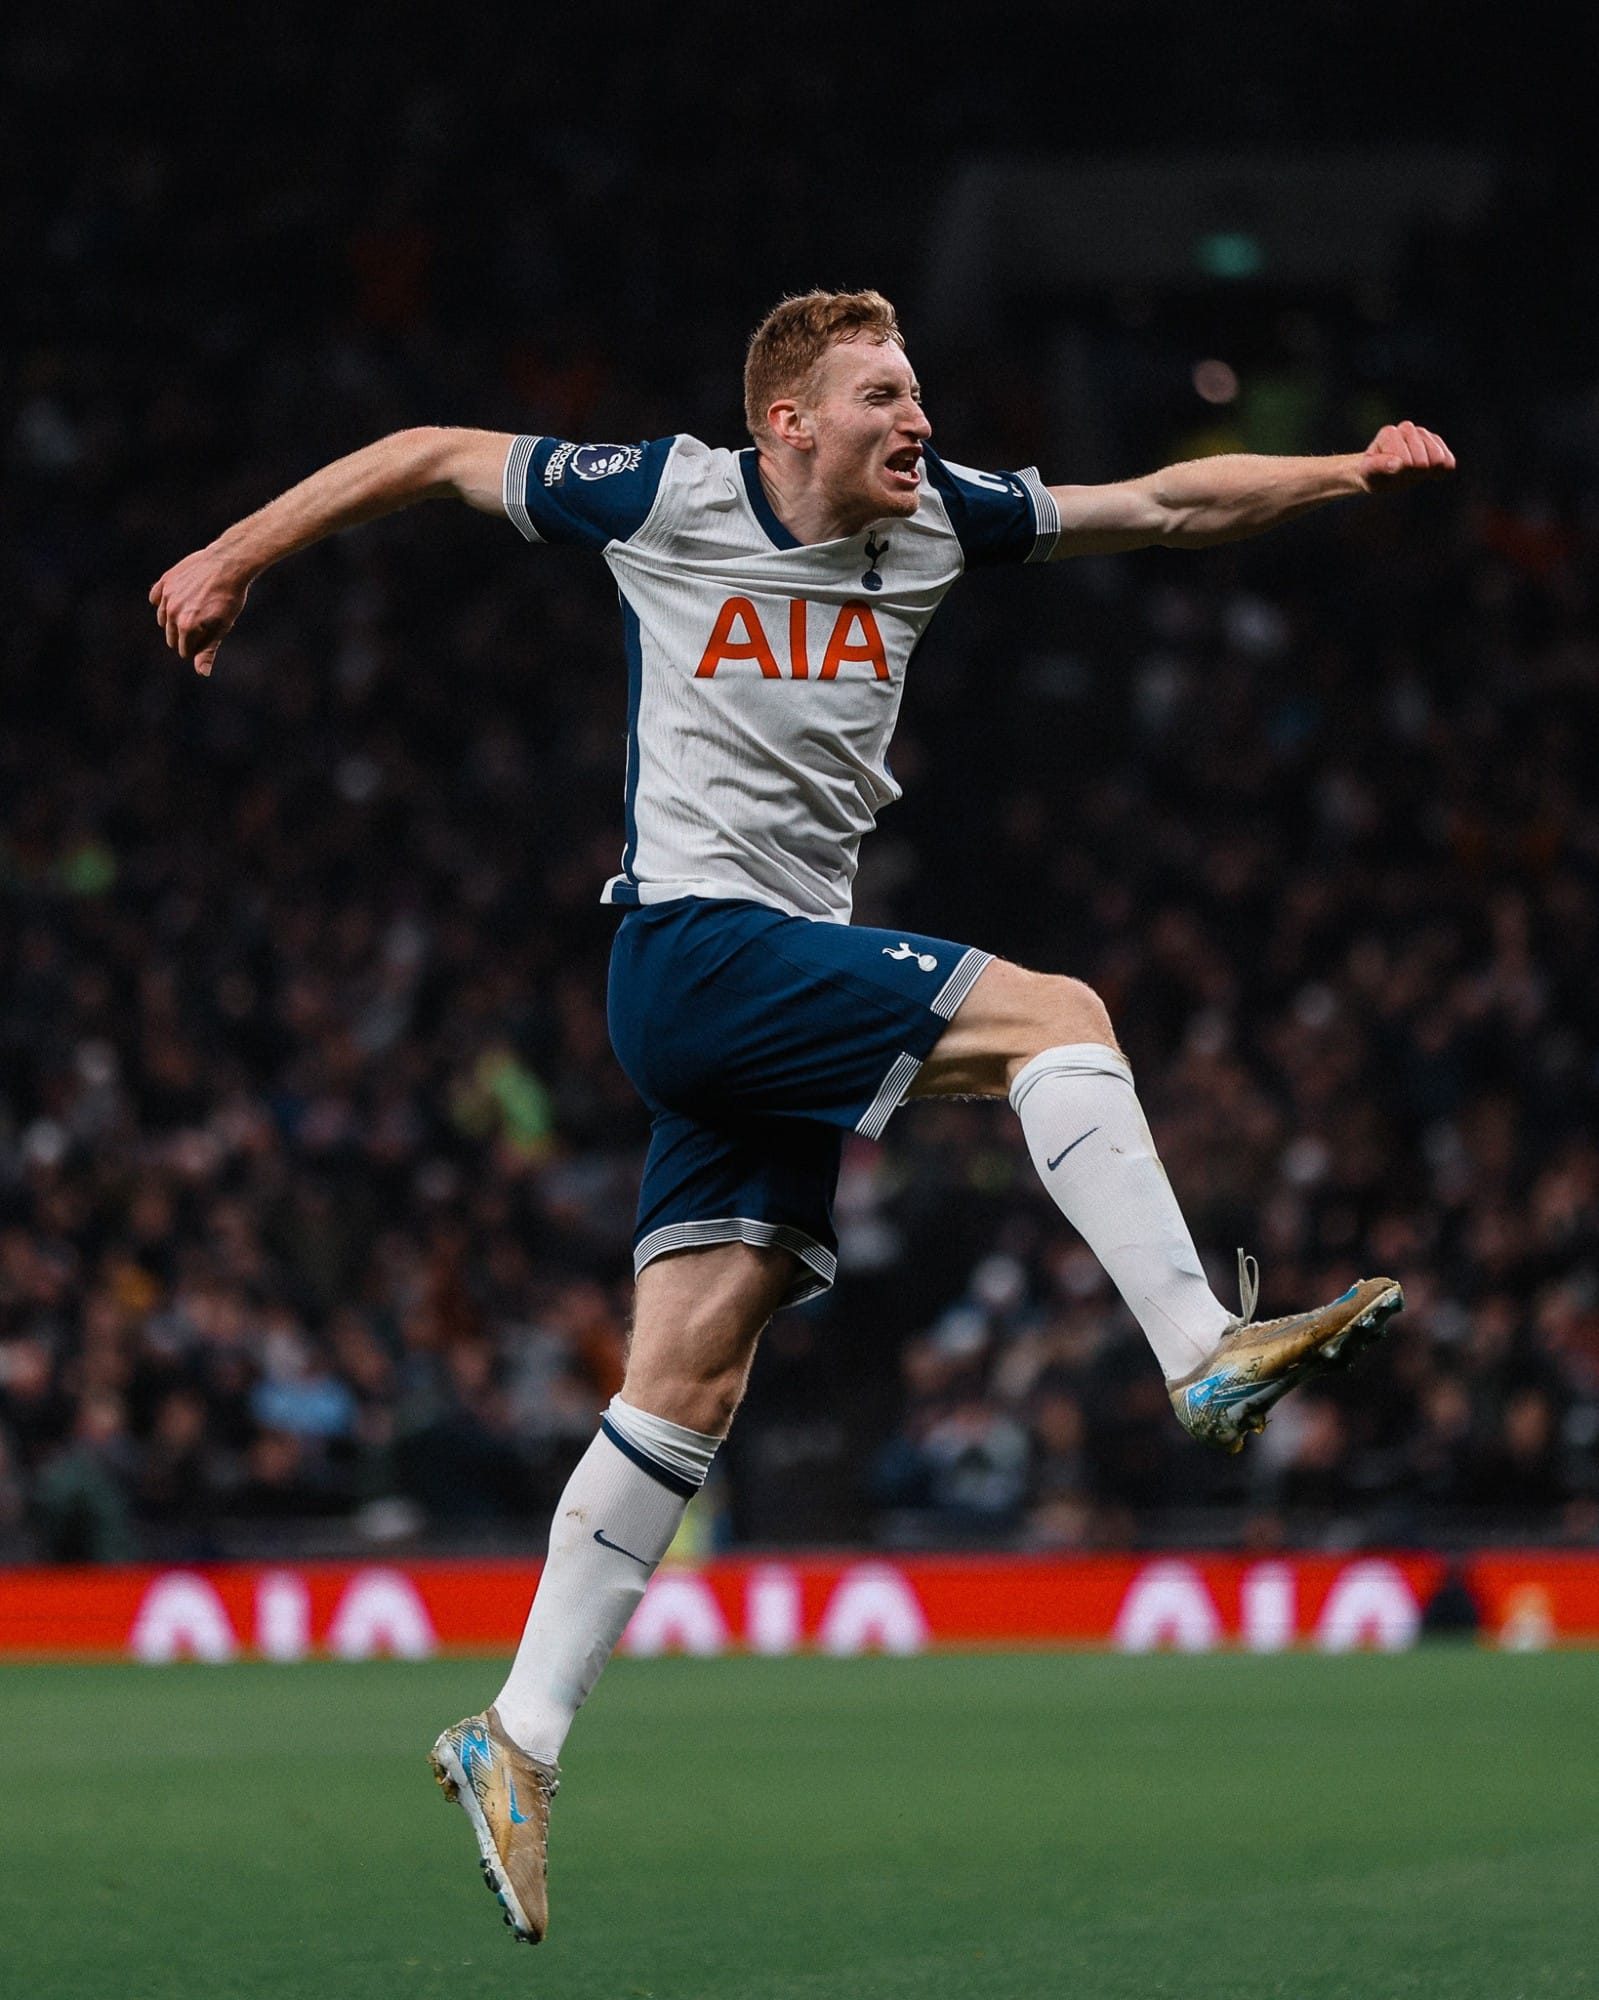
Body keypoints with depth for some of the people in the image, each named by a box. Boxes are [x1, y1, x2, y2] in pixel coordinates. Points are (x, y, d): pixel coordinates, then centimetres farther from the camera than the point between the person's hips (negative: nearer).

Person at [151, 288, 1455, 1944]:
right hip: (693, 944, -6)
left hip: (790, 980, 6)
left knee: (691, 1377, 1)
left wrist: (1352, 470, -1)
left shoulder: (934, 522, 9)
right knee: (1054, 1012, -20)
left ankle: (517, 1741, 3)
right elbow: (430, 456, 6)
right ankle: (1206, 1358, -20)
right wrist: (234, 558, 10)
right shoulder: (667, 499, -4)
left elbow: (1163, 503, 11)